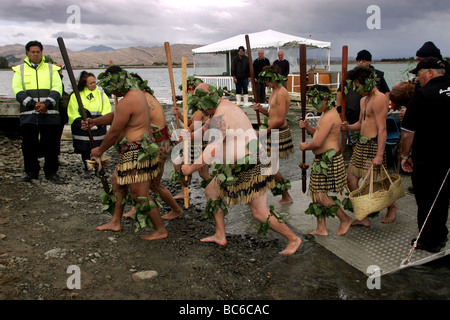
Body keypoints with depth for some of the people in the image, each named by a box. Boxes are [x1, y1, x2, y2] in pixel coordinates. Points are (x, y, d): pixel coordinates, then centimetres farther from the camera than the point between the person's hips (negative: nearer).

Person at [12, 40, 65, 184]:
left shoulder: (51, 69, 13)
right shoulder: (20, 70, 13)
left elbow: (57, 89, 0)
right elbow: (18, 90, 1)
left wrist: (46, 104, -16)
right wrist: (33, 104, -15)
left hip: (49, 113, 0)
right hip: (28, 114, 0)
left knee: (51, 144, 1)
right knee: (29, 144, 4)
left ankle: (51, 172, 13)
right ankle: (31, 171, 20)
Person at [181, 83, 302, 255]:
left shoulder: (220, 116, -22)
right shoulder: (225, 105, 11)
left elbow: (212, 151, -29)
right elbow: (208, 126, 27)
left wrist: (191, 168, -18)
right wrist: (191, 136, 8)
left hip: (251, 167, -11)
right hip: (237, 166, 11)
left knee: (260, 213, -5)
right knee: (211, 191, 15)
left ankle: (293, 239, 14)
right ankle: (220, 236, 22)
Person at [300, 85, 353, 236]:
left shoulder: (329, 117, -20)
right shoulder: (327, 113, 14)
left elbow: (317, 143, -24)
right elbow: (318, 134, 21)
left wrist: (305, 147, -5)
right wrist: (307, 127, 4)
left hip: (329, 160, -11)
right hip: (322, 160, 11)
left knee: (323, 196, -5)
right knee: (317, 193, 12)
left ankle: (345, 219, 15)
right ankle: (321, 228, 20)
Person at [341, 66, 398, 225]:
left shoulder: (379, 99, -15)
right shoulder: (364, 100, 16)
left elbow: (382, 129, -21)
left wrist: (379, 155, -26)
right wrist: (348, 127, 1)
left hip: (373, 145, -10)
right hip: (361, 144, 10)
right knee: (351, 179, 7)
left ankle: (392, 206, 28)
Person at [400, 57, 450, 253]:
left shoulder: (423, 94, -17)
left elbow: (408, 131, -18)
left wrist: (405, 156, -7)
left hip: (426, 159, -7)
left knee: (426, 201, 7)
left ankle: (429, 241, 18)